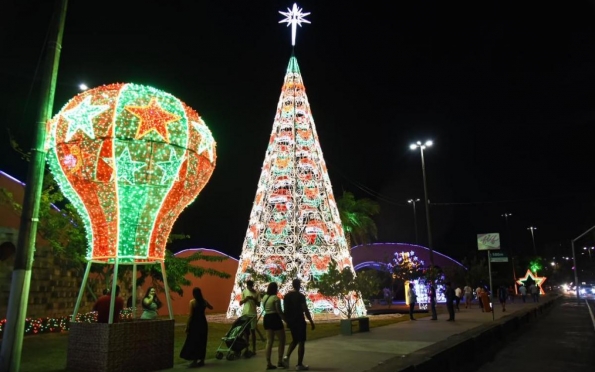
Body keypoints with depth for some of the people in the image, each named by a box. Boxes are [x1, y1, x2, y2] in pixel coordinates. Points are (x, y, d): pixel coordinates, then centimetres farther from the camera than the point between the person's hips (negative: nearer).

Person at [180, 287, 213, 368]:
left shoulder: (192, 302, -12)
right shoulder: (204, 301, 2)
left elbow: (190, 315, -13)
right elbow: (211, 307, 22)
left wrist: (187, 326, -7)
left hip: (195, 323, -5)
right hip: (203, 323, 5)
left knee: (193, 342, 3)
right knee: (202, 341, 13)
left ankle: (195, 361, 0)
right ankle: (202, 360, 19)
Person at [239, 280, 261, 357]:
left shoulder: (256, 293, -4)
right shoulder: (244, 292, 3)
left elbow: (258, 304, -3)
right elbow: (240, 303, 4)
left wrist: (254, 299, -19)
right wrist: (245, 299, -15)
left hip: (253, 314, -2)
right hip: (245, 314, 2)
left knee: (253, 331, 2)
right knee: (246, 331, 8)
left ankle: (253, 350, 8)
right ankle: (247, 349, 17)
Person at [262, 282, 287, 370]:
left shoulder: (264, 297, 11)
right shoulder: (276, 298, -14)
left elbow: (266, 309, 12)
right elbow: (279, 312, -17)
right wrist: (286, 320, -11)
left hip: (267, 318, 8)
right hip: (275, 319, -8)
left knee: (269, 341, 9)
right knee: (282, 340, 6)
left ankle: (268, 363, 7)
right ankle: (280, 361, 7)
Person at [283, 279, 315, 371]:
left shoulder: (286, 296, 7)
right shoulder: (301, 296, -13)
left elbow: (285, 310, 12)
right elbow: (305, 310, -14)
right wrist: (311, 322, -7)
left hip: (290, 321, 7)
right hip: (299, 321, -7)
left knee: (295, 340, 22)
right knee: (301, 342, 2)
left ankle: (287, 356, 3)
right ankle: (299, 364, 3)